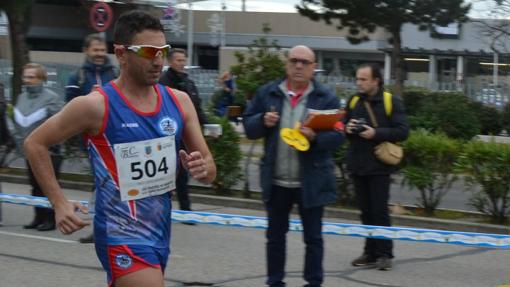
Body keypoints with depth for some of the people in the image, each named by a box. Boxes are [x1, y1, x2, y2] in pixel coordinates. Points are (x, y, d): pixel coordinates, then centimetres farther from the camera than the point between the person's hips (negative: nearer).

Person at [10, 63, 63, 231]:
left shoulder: (51, 98, -11)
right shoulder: (22, 98, 11)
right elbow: (16, 122, 19)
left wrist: (47, 145, -14)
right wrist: (20, 142, 8)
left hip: (48, 152, -7)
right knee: (35, 186, 12)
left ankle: (50, 219, 3)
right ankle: (39, 217, 20)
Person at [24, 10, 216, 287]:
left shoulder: (179, 102, 2)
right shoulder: (96, 105, -13)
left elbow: (210, 170, 8)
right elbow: (35, 143, -3)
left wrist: (202, 168, -16)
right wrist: (59, 203, -10)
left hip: (160, 233, 6)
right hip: (123, 236, -6)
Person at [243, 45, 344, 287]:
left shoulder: (326, 98, -3)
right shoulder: (267, 93, 4)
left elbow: (337, 136, -7)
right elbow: (248, 126, 7)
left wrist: (316, 137, -26)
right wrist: (263, 121, -14)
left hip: (311, 182, -2)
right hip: (276, 181, 2)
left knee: (313, 237, 7)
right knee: (275, 236, 12)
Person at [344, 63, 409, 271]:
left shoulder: (391, 102, -4)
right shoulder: (353, 102, 11)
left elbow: (402, 131, -10)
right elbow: (342, 126, 20)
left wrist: (376, 133, -19)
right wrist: (347, 128, -4)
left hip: (378, 166, -5)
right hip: (357, 165, 5)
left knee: (380, 212, -4)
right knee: (366, 212, 9)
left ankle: (384, 254, 2)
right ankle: (371, 253, 15)